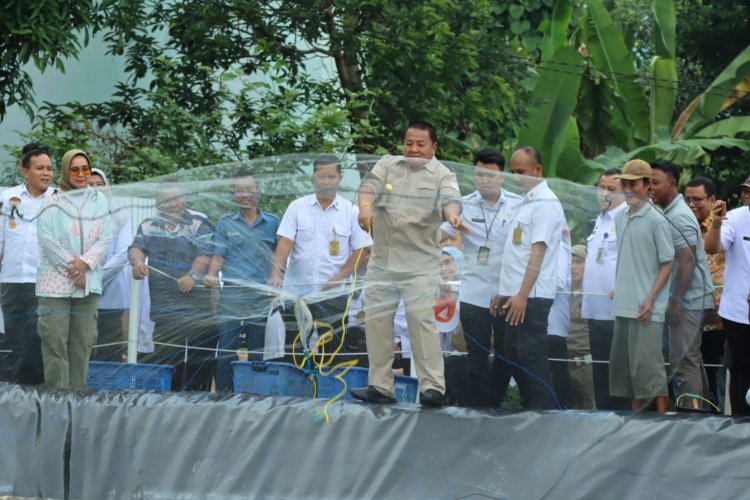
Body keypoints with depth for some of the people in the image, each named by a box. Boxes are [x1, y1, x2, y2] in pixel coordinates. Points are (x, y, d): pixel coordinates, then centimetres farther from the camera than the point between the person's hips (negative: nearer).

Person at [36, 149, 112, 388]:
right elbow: (46, 238, -6)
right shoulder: (52, 201, 1)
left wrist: (85, 263, -10)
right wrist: (70, 264, -12)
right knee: (55, 341, -7)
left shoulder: (99, 200, 10)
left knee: (82, 341, 5)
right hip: (56, 282, -3)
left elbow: (105, 237, 4)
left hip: (88, 282, 3)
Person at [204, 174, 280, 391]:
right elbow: (218, 255, 4)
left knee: (257, 353, 3)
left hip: (261, 298, 0)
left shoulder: (272, 223, 10)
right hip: (231, 297, 0)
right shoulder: (225, 223, 10)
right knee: (226, 350, -5)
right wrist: (211, 275, -14)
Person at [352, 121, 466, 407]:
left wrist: (452, 215, -41)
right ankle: (380, 386, 14)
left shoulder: (442, 175, 2)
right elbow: (370, 185, -6)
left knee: (421, 319, -13)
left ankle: (433, 386, -14)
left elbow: (450, 199, -17)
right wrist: (366, 206, -29)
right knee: (376, 319, 6)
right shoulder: (388, 165, 11)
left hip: (420, 262, -4)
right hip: (382, 260, 5)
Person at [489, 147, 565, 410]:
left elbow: (538, 252, -19)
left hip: (532, 297, -10)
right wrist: (504, 292, 20)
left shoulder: (545, 204, -11)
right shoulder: (526, 202, 19)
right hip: (516, 295, 10)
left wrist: (523, 295, -24)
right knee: (515, 356, 12)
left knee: (532, 357, -10)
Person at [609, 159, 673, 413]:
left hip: (645, 308, -7)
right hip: (623, 306, 7)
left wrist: (651, 299, -15)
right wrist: (618, 289, 13)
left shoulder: (656, 220, -8)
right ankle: (635, 413, 18)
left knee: (648, 363, -10)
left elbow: (667, 263, -8)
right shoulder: (620, 218, 12)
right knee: (623, 362, 10)